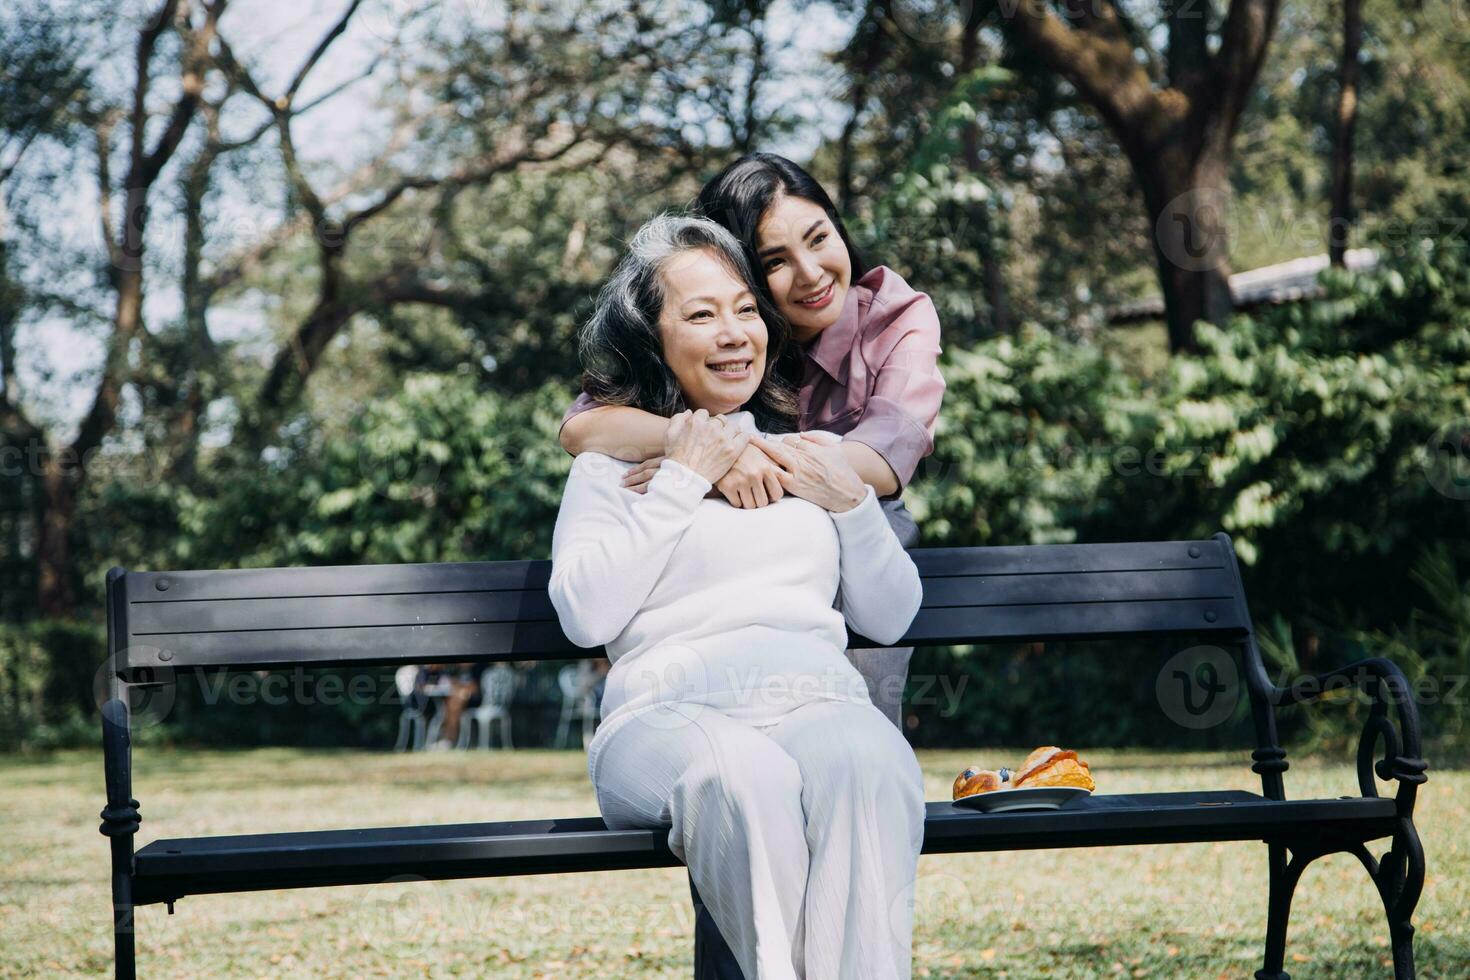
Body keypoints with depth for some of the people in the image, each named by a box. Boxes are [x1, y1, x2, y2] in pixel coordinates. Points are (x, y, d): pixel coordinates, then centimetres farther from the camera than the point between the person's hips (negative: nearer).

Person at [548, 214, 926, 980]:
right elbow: (584, 614, 0)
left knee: (870, 764, -37)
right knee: (745, 774, -41)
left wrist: (854, 507, 8)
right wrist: (679, 483, 2)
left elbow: (889, 620, 24)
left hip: (818, 698, 2)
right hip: (672, 708, -2)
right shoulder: (613, 458, 18)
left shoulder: (815, 454, 27)